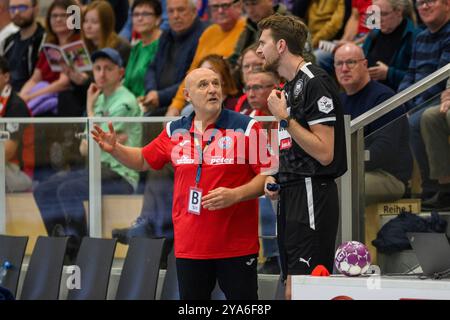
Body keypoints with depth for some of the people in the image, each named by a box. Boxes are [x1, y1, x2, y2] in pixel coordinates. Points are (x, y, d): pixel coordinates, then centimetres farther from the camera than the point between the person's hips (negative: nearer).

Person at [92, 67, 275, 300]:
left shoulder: (246, 128, -4)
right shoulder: (174, 131, 9)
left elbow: (268, 174, -6)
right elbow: (143, 161, 23)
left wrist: (236, 194, -19)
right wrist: (114, 149, 6)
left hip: (236, 246, -4)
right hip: (188, 245, 4)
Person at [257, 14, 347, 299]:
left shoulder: (315, 83, -12)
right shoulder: (290, 86, 18)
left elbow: (324, 153, -18)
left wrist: (284, 118, -17)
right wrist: (277, 178, 11)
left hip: (312, 198, -10)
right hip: (291, 196, 10)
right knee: (292, 289, 9)